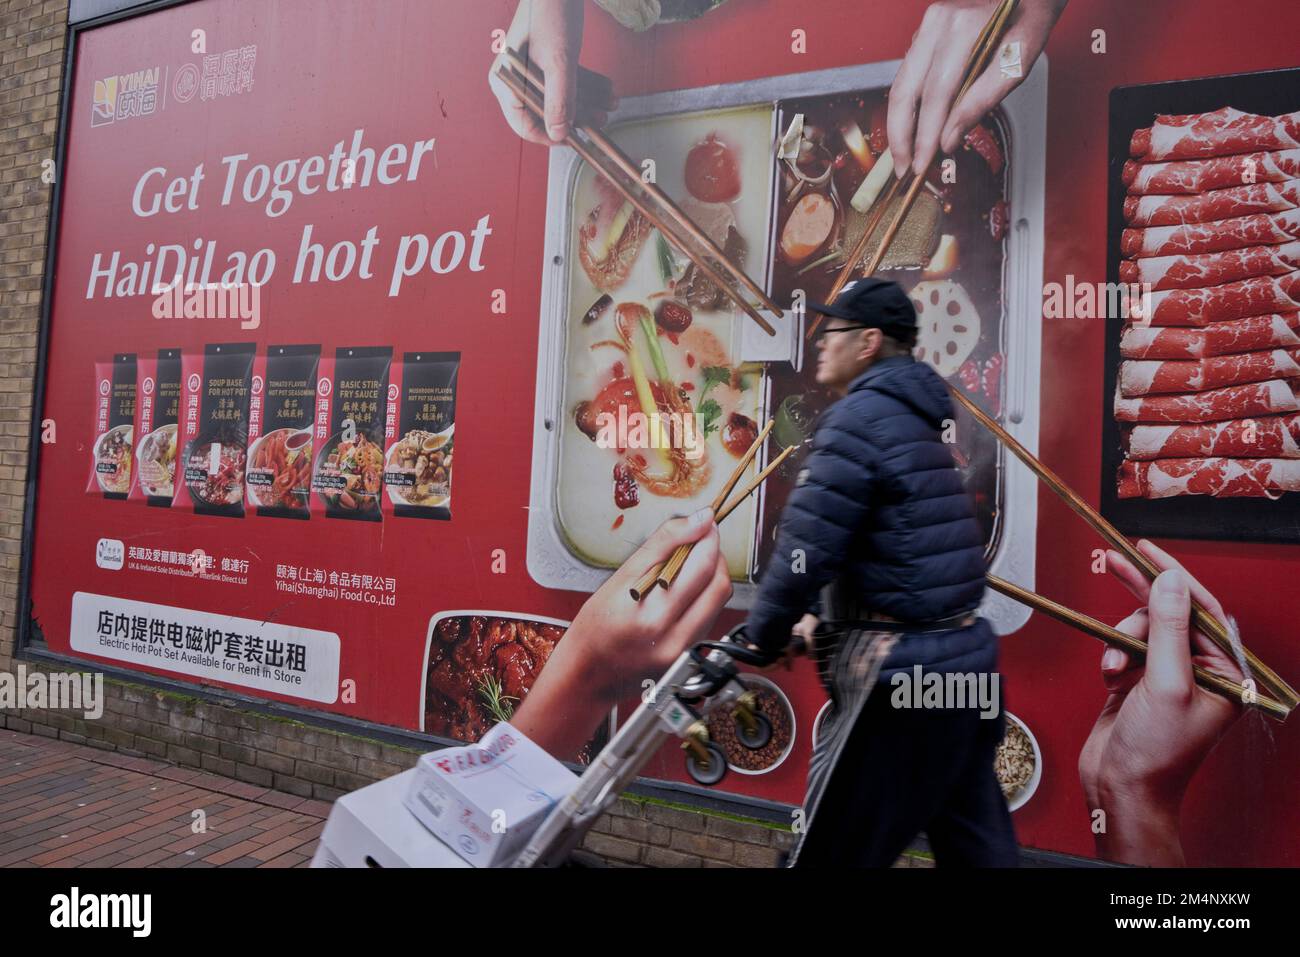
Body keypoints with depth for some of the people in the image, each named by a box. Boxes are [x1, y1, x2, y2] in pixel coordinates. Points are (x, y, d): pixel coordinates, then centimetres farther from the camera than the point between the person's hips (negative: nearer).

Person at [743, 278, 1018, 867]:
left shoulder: (860, 418, -14)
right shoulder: (911, 417, 16)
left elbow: (807, 549, -17)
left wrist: (757, 642, -5)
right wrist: (822, 622, 19)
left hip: (902, 672, -10)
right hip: (964, 654, 10)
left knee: (832, 851, 4)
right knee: (976, 847, 18)